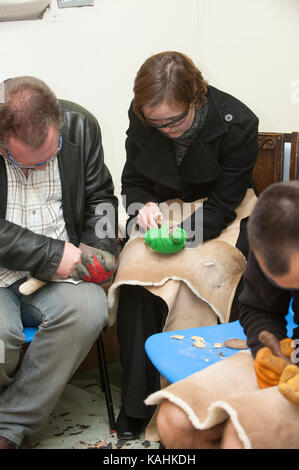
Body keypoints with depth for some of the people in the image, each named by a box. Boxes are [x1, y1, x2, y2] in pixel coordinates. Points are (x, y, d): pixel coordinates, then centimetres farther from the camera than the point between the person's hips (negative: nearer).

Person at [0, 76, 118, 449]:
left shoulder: (80, 126, -2)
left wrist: (99, 251, -4)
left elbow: (100, 198, 11)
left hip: (58, 270, 3)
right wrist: (53, 254, -21)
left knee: (89, 309, -28)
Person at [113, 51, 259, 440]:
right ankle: (137, 403, -16)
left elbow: (223, 203, -16)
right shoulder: (141, 118, -9)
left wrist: (182, 232, -32)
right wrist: (143, 206, -20)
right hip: (163, 210, 3)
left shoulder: (237, 123, -20)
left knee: (194, 270, -32)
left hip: (222, 215, -3)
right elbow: (133, 182, 3)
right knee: (136, 267, -26)